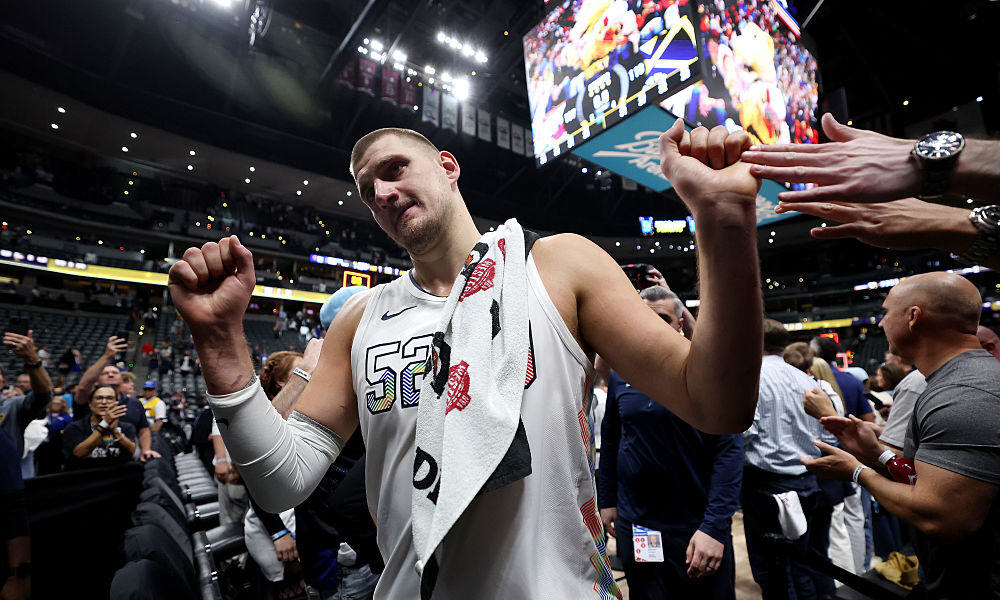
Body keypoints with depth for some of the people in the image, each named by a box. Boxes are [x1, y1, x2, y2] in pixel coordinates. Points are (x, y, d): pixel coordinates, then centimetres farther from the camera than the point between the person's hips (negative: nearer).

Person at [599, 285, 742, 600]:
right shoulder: (621, 373, 0)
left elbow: (729, 449, -13)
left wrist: (714, 527, -18)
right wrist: (607, 500, 9)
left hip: (695, 525, -2)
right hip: (634, 524, 3)